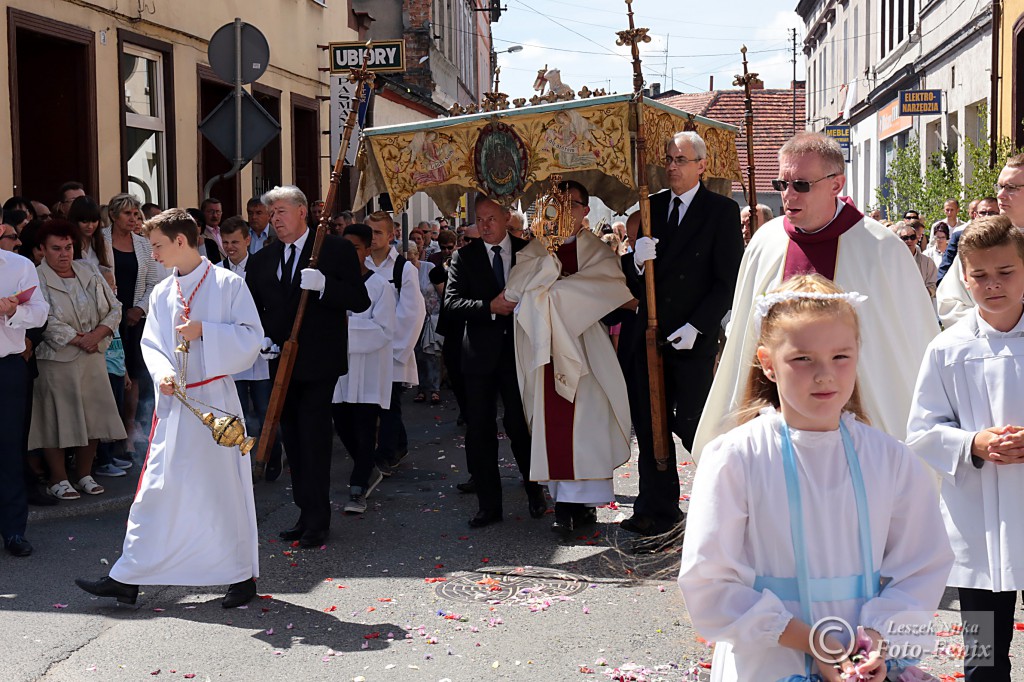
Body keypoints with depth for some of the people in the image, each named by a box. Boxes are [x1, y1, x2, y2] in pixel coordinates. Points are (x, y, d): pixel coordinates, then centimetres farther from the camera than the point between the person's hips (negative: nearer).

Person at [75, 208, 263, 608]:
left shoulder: (228, 284, -4)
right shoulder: (162, 293, 12)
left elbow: (251, 336, -8)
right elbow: (150, 342, 9)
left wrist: (204, 331, -18)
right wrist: (162, 372, -10)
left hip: (214, 398, -5)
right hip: (173, 400, 5)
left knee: (226, 485, 2)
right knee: (157, 488, 6)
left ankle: (243, 575, 17)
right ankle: (128, 579, 9)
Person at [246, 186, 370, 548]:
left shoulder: (337, 250, -4)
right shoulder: (261, 260, 11)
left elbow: (360, 301, -11)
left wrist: (322, 284, -25)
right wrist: (261, 338, -2)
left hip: (318, 364, -6)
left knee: (313, 440, -7)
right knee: (293, 440, 12)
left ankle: (317, 521, 1)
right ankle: (306, 514, 22)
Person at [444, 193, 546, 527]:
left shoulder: (529, 251, 5)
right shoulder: (464, 257, 3)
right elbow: (451, 303, -7)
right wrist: (491, 307, -19)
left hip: (519, 350, -1)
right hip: (481, 353, 1)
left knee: (521, 424, -1)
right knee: (479, 430, 2)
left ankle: (535, 492, 23)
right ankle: (489, 505, 12)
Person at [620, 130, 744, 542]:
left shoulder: (722, 211, -2)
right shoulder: (651, 206, 12)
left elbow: (728, 281, -6)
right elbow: (631, 279, 11)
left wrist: (696, 327, -14)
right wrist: (636, 261, -12)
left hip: (694, 339, -5)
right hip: (649, 335, 5)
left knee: (692, 427, -4)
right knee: (650, 427, 8)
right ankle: (658, 512, 18)